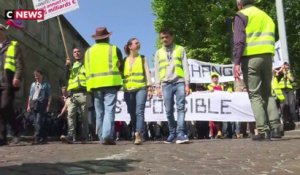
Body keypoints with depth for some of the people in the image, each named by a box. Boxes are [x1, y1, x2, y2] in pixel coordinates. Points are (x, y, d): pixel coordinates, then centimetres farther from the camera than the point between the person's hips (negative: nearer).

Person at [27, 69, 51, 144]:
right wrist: (28, 106, 13)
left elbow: (49, 96, 1)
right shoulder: (33, 84, 20)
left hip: (42, 104, -5)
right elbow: (30, 96, 20)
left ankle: (36, 138, -20)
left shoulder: (46, 84, 6)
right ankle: (43, 138, 10)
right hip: (34, 104, 5)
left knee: (39, 121, -16)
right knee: (37, 122, 3)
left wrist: (48, 106, -8)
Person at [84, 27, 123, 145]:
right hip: (110, 83, -3)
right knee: (109, 110, -6)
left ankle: (101, 137, 13)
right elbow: (121, 67, 8)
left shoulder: (88, 51, 14)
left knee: (99, 112, 10)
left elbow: (87, 70, 13)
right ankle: (107, 136, -17)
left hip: (95, 84, 3)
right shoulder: (114, 49, 5)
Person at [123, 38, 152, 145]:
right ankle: (137, 135, 14)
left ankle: (138, 135, -23)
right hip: (128, 90, 2)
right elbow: (122, 75, 15)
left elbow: (147, 73, 5)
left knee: (139, 112, -16)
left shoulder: (142, 58, 12)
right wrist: (124, 91, 10)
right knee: (132, 114, 4)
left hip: (141, 88, -2)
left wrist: (149, 88, -5)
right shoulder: (125, 60, 15)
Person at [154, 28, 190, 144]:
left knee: (181, 107, -11)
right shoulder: (158, 53, 17)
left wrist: (187, 84, -4)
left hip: (179, 82, -2)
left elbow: (185, 67, 5)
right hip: (166, 84, 2)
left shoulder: (180, 49, 11)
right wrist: (158, 87, 3)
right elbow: (157, 71, 13)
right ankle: (172, 133, 11)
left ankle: (180, 133, -13)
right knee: (169, 110, 2)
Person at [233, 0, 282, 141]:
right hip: (267, 57, 6)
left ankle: (263, 131, -7)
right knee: (267, 94, 12)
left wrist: (237, 62, -14)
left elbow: (239, 41, -10)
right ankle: (275, 128, 4)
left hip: (250, 58, -6)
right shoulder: (266, 16, 25)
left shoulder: (241, 15, 2)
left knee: (255, 95, -3)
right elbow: (270, 39, 21)